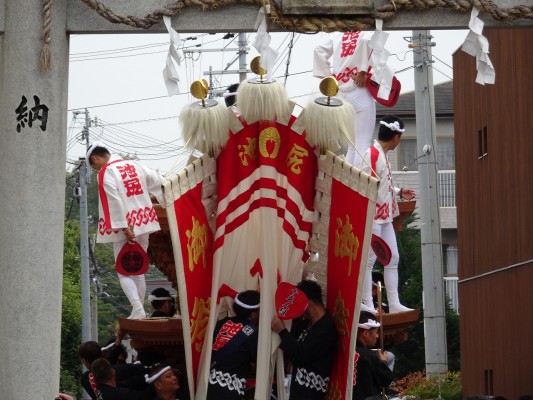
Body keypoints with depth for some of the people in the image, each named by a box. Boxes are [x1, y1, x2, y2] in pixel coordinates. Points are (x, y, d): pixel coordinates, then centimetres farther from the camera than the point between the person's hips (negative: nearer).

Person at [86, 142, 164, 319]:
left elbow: (114, 201, -18)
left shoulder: (105, 173, -10)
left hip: (125, 227, -6)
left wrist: (124, 227, -19)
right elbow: (157, 182, 13)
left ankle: (138, 310, -16)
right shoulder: (134, 165, 10)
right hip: (143, 224, 6)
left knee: (124, 273, -1)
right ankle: (140, 310, 17)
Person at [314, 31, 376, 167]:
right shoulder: (369, 32, -4)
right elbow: (366, 40, -26)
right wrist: (363, 72, -19)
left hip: (343, 94, 6)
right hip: (361, 93, -6)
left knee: (352, 146, 15)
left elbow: (319, 50, 4)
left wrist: (327, 77, 5)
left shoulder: (337, 35, 12)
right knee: (363, 146, -6)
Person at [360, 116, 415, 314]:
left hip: (385, 216, 10)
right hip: (373, 215, -10)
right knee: (369, 259, -5)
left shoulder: (383, 155, 14)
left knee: (392, 259, 10)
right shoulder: (372, 154, -16)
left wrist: (399, 192, 21)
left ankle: (394, 303, 14)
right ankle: (367, 304, -2)